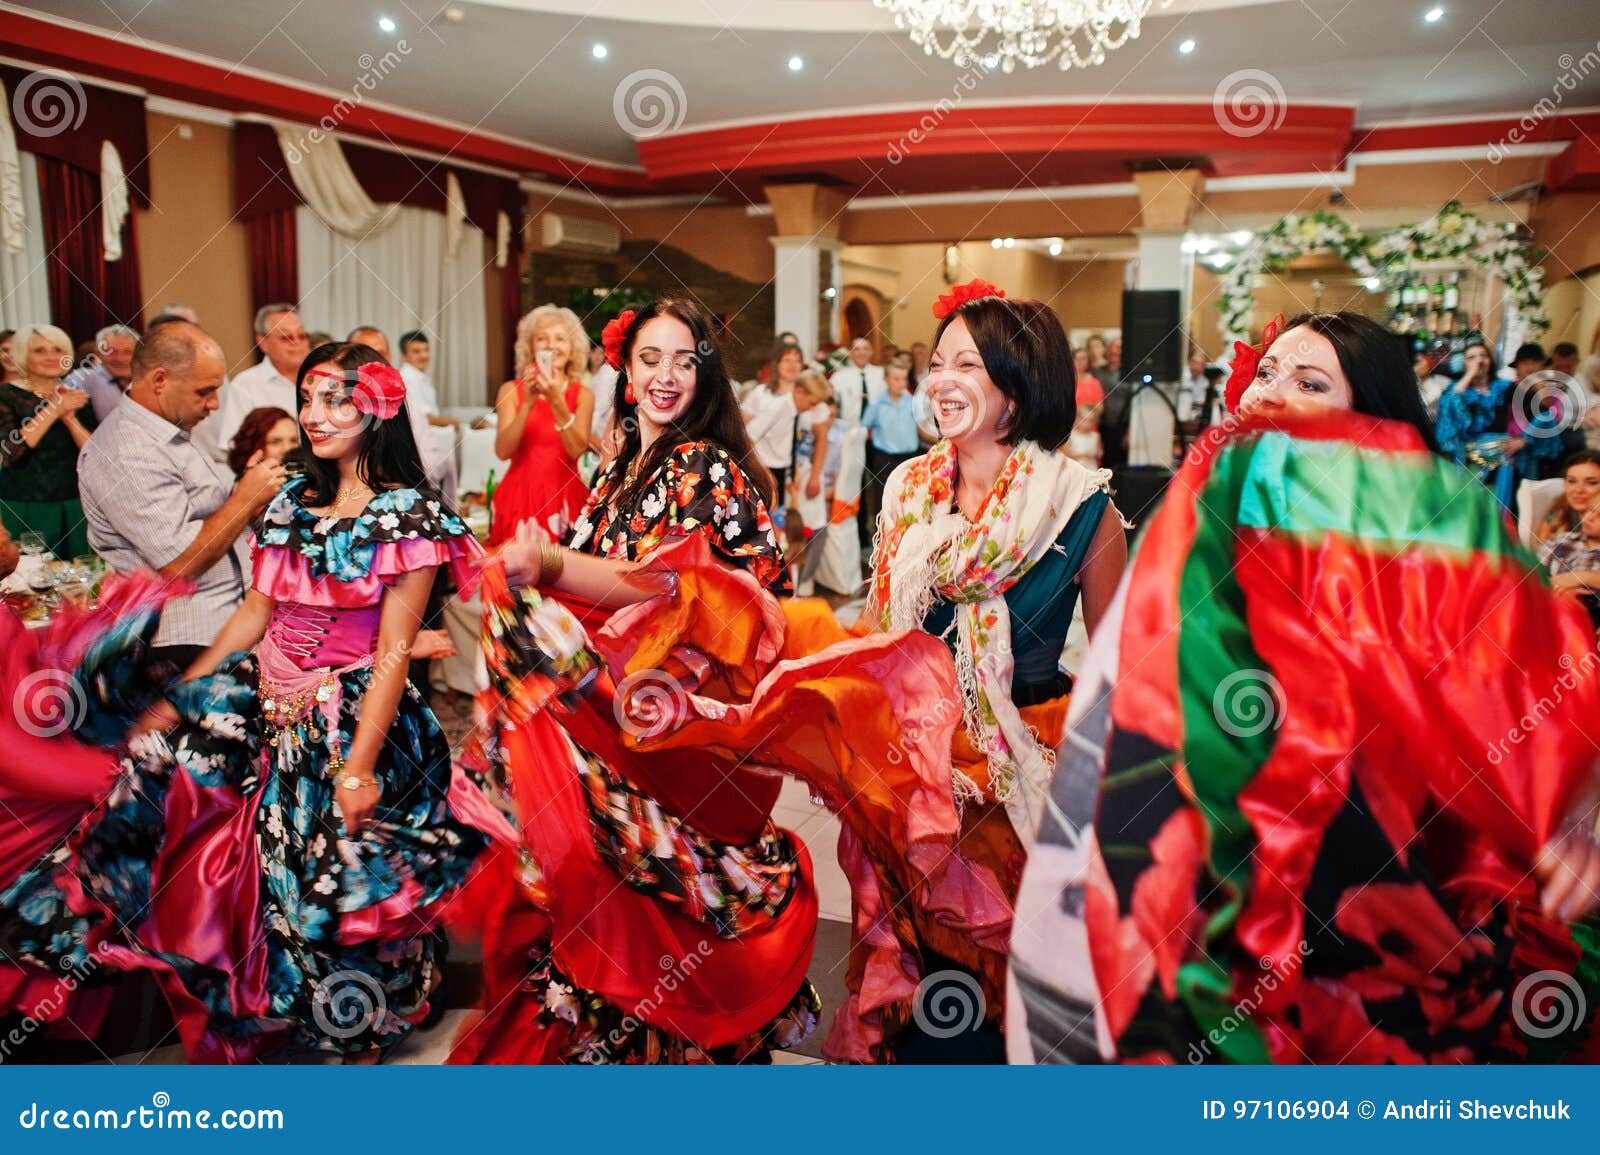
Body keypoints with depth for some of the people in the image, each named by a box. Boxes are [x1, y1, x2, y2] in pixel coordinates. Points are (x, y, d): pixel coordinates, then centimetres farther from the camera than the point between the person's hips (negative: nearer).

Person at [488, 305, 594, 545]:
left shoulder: (583, 395, 4)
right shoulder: (511, 390, 3)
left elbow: (576, 450, -12)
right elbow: (503, 451, -10)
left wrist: (556, 402, -22)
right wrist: (528, 403, -19)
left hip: (565, 497, 0)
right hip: (520, 493, 0)